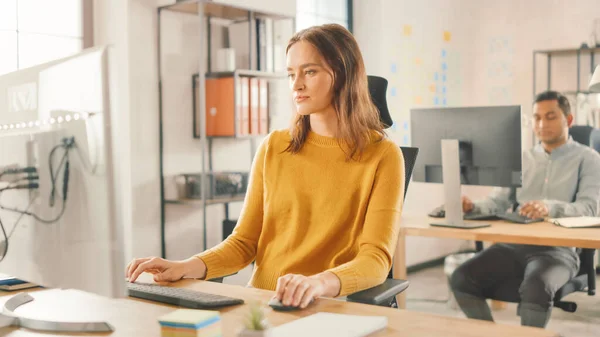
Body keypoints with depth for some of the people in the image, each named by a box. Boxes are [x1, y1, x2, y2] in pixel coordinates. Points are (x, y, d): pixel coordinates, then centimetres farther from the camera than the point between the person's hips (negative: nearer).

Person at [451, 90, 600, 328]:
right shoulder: (523, 159, 19)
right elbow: (498, 202, 12)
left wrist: (551, 208, -31)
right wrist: (472, 207, -11)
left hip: (558, 249, -4)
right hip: (512, 245, 4)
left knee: (536, 287, -37)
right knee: (462, 278, -20)